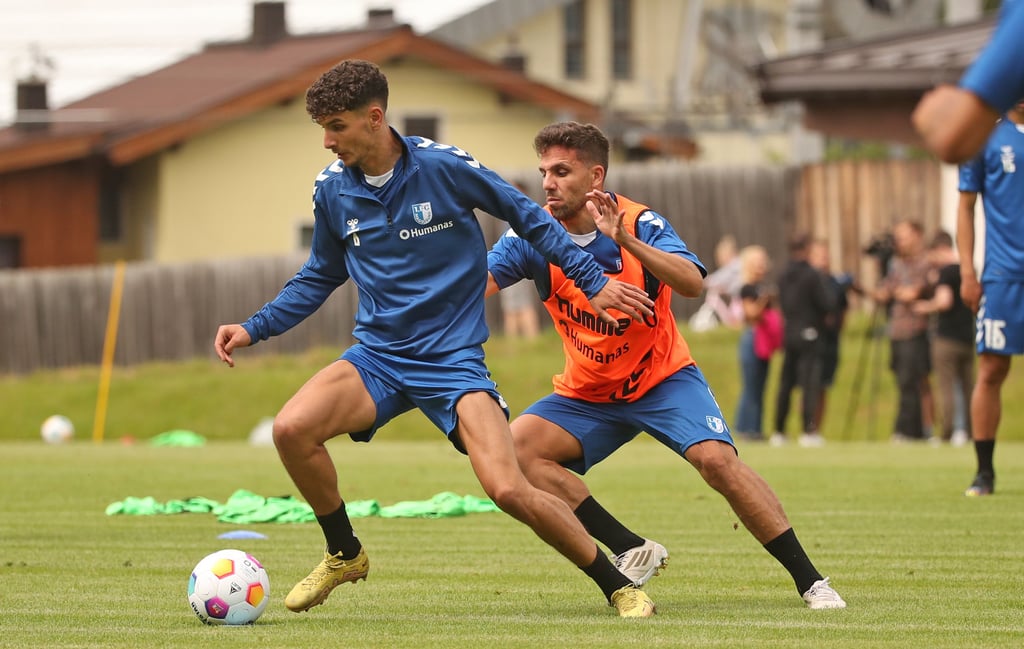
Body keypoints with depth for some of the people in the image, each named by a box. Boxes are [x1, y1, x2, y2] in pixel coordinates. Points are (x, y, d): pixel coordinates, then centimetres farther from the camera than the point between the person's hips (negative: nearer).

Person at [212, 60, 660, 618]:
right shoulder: (332, 190, 2)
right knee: (292, 428, -24)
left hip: (453, 358, -4)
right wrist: (254, 329, 8)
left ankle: (618, 586, 0)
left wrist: (594, 282, 0)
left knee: (509, 490, -21)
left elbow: (528, 217, 2)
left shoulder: (444, 167, -11)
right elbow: (319, 278, 19)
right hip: (377, 357, 4)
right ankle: (344, 555, 3)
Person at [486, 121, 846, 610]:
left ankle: (810, 582, -14)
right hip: (587, 394, 3)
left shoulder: (640, 222, -18)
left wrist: (626, 241, -46)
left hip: (663, 379, -3)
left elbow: (692, 283, -34)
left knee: (716, 460, -25)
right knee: (516, 447, -20)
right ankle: (632, 551, -12)